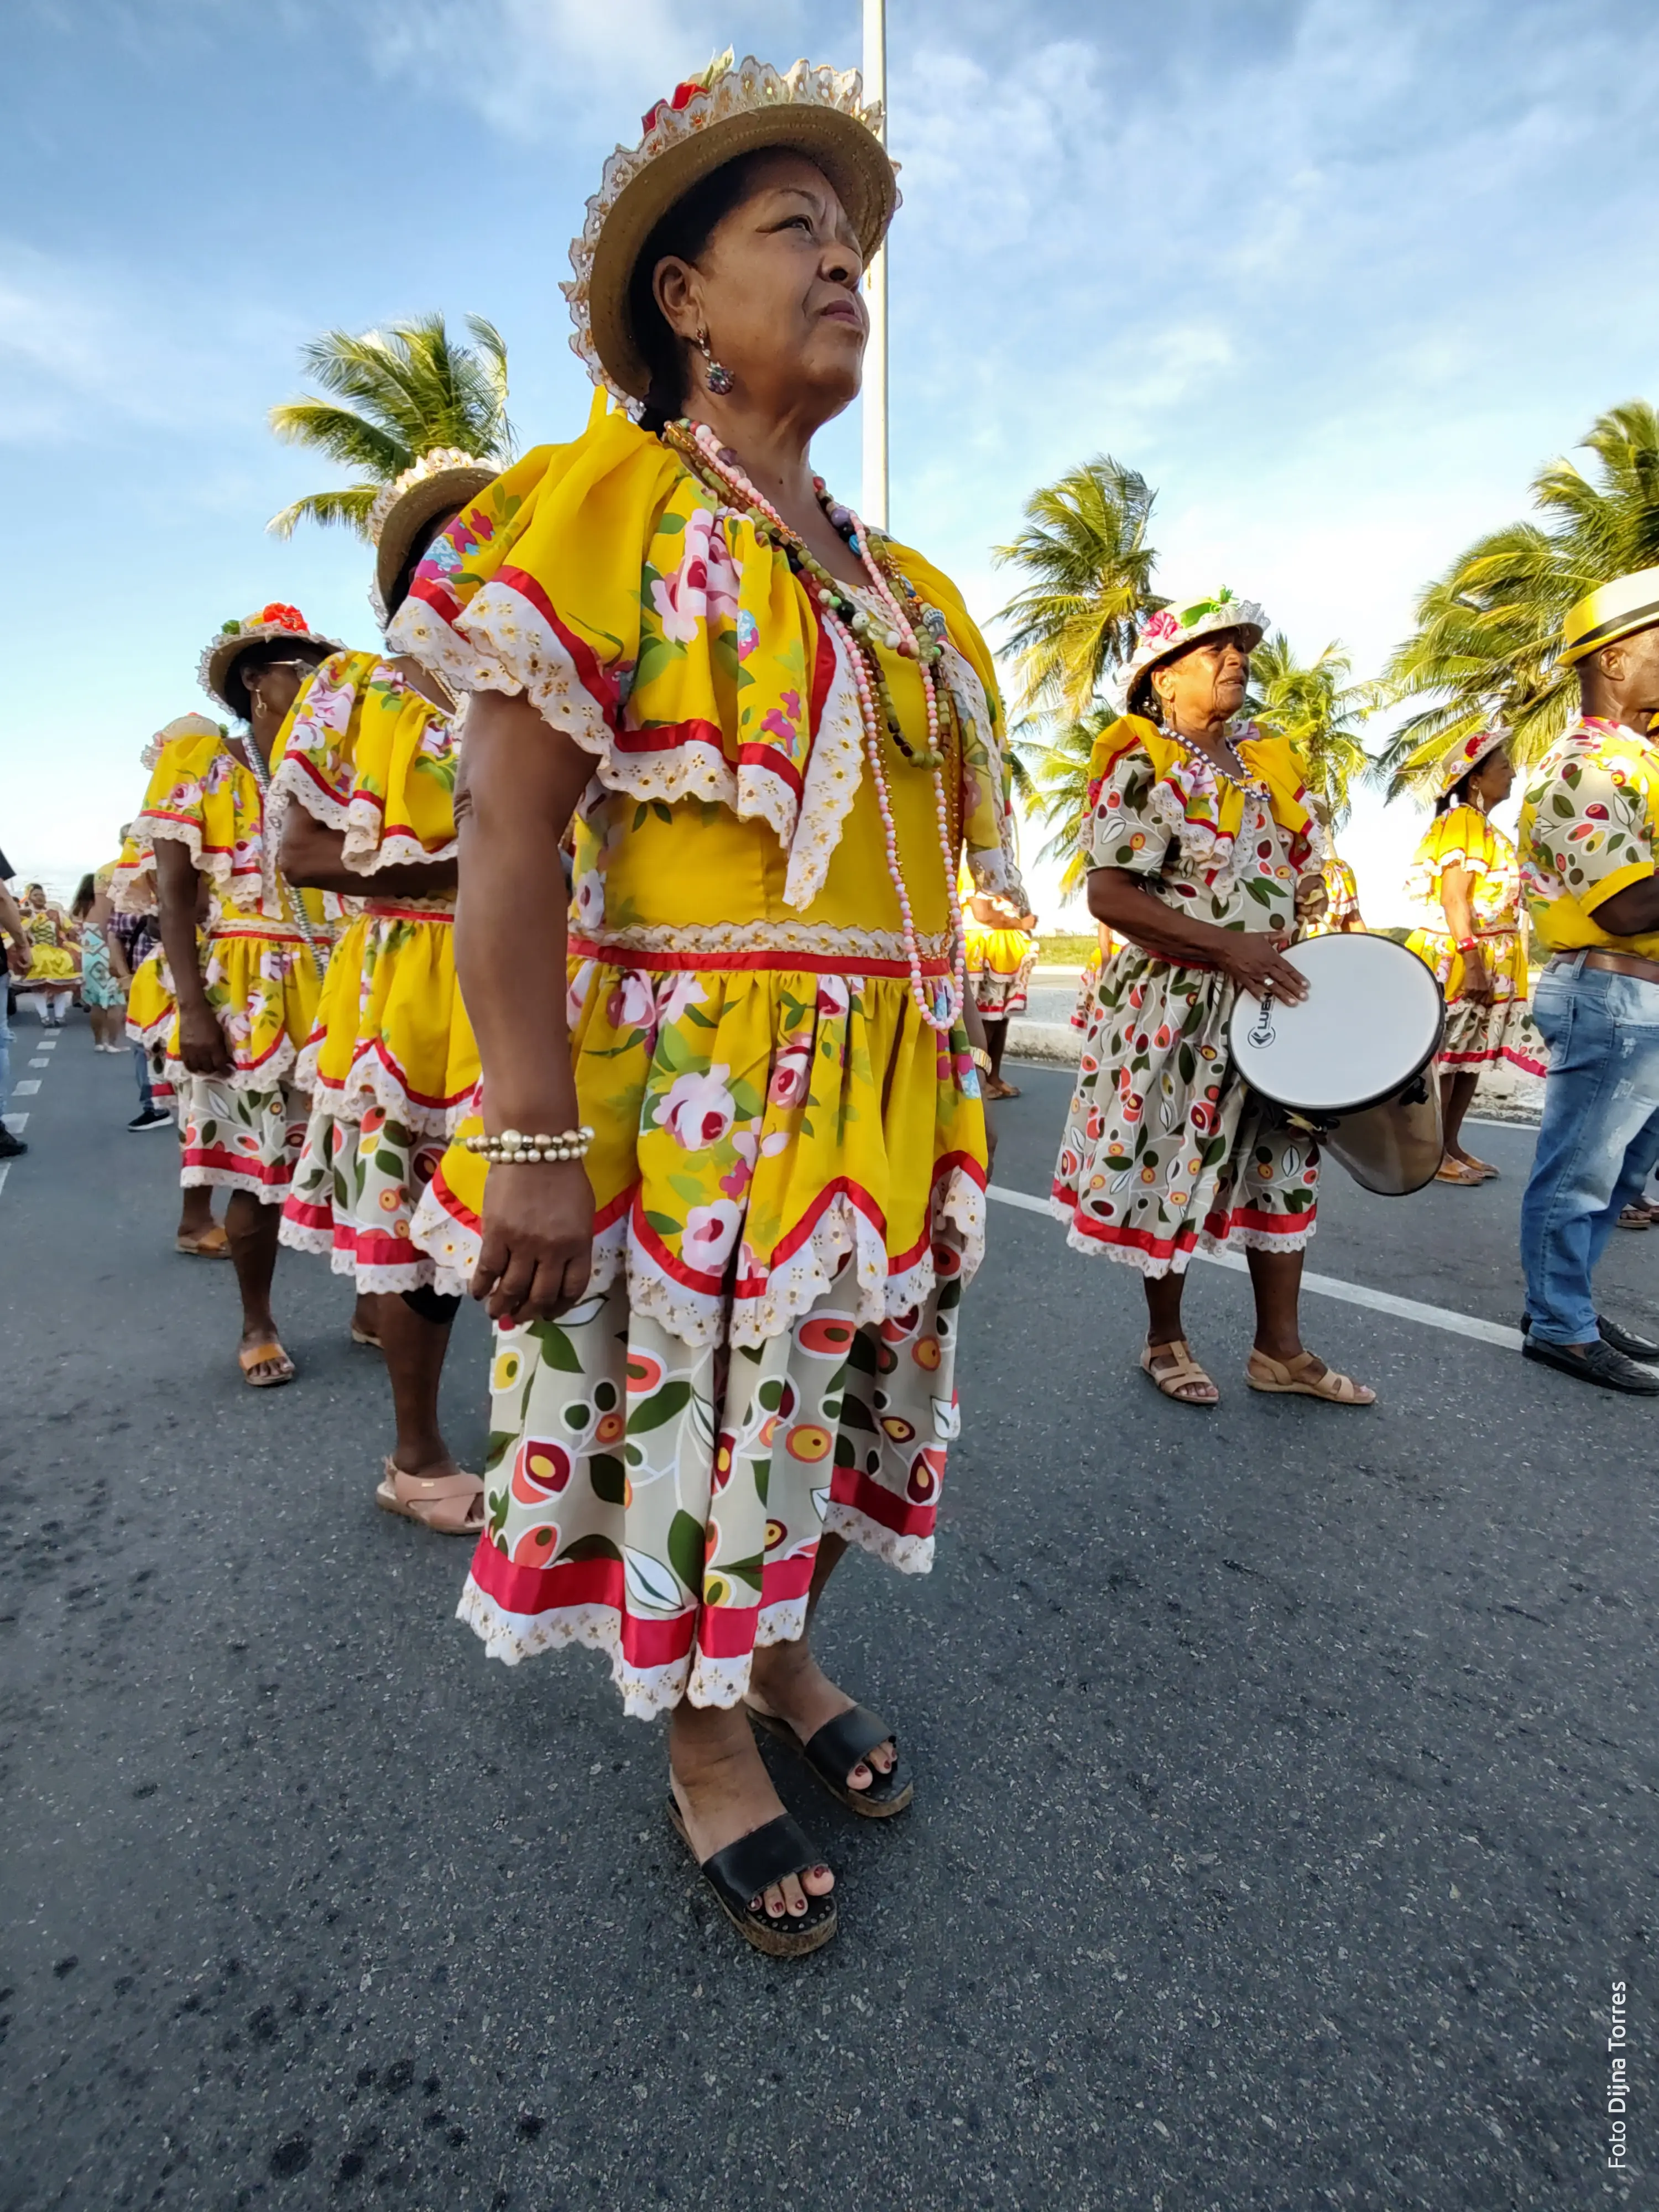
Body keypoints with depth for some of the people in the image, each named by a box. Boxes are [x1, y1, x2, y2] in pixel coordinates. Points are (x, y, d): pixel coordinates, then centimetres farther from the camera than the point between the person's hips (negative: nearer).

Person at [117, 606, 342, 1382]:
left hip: (335, 985, 3)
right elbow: (173, 894, -5)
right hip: (247, 991, -3)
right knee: (257, 1167, 2)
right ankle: (257, 1325, 18)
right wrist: (193, 1007, -15)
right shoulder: (197, 761, 3)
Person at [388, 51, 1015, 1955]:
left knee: (823, 1393, 17)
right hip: (694, 1082, -6)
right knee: (695, 1409, 6)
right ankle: (707, 1749, 31)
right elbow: (507, 838, -13)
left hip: (885, 1091, 7)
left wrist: (950, 1085, 15)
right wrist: (532, 1140, -20)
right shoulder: (606, 503, -3)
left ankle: (786, 1659, 42)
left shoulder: (898, 583, 17)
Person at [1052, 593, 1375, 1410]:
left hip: (1271, 1002, 8)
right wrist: (1225, 945, -23)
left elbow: (1307, 875, 20)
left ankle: (1280, 1348, 25)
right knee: (1171, 1170, 3)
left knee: (1283, 1167, 11)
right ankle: (1165, 1340, 23)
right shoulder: (1142, 768, -9)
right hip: (1174, 1008, -7)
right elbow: (1109, 896, -19)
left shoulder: (1269, 762, 13)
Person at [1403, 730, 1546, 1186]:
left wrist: (1486, 963, 19)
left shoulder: (1486, 828, 19)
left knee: (1473, 1056, 10)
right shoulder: (1463, 823, -10)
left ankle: (1451, 1144, 16)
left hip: (1489, 962, 10)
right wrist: (1471, 960, -25)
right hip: (1459, 960, -10)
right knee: (1444, 1056, -6)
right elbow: (1452, 898, -19)